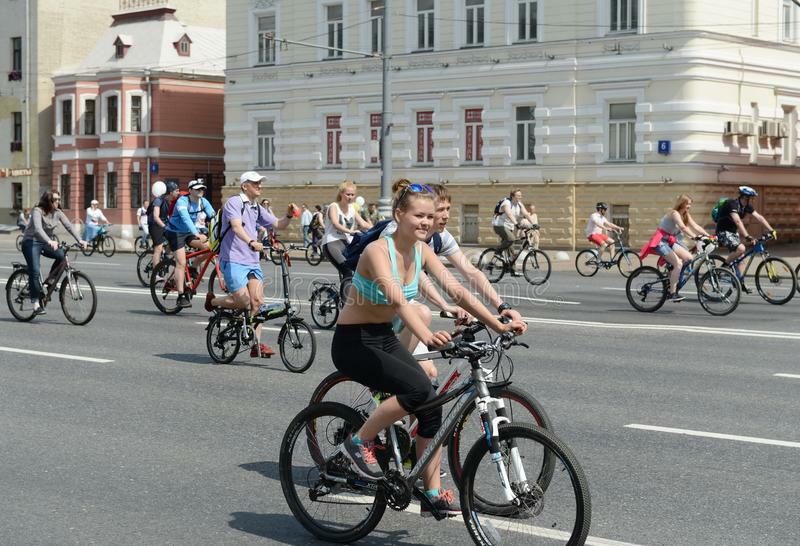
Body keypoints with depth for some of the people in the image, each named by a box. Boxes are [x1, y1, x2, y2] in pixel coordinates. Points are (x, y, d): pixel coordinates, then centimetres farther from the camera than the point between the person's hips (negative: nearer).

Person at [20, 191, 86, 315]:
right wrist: (50, 241, -49)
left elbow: (69, 226, -8)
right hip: (31, 242, -6)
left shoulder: (58, 213, -1)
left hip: (46, 243, 6)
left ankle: (50, 280, -2)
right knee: (34, 271, -15)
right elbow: (38, 229, -34)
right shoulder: (37, 211, -20)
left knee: (62, 256, -21)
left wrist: (80, 240, -23)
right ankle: (36, 304, -10)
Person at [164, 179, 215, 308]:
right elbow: (186, 219, -38)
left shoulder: (203, 202, -4)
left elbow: (213, 216, -13)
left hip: (189, 232, 6)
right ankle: (181, 297, -15)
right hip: (175, 232, -6)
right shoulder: (182, 201, -23)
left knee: (209, 246, -20)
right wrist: (197, 234, -51)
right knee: (181, 263, -17)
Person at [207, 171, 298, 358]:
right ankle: (213, 301, 14)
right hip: (233, 260, -7)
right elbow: (236, 226, -24)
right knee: (243, 301, -15)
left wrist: (289, 216, -2)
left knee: (257, 301, -3)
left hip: (252, 261, 7)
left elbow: (278, 225, 21)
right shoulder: (234, 203, -7)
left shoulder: (257, 209, 17)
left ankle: (256, 344, 0)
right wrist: (251, 242, -42)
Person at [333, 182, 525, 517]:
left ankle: (434, 494, 2)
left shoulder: (421, 251, 0)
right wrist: (427, 336, -55)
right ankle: (359, 442, -8)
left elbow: (458, 292, -5)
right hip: (353, 342, -7)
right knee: (418, 389, -27)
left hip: (385, 338, 7)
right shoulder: (378, 250, -23)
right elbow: (397, 299, -40)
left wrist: (499, 325, -15)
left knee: (430, 407, -7)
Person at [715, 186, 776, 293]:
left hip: (733, 232, 9)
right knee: (741, 248, -29)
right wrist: (747, 236, -46)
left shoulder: (747, 206, 1)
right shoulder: (732, 204, -25)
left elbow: (759, 217, -2)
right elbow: (738, 221, -37)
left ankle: (741, 283, 11)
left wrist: (771, 230, -12)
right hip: (723, 232, -9)